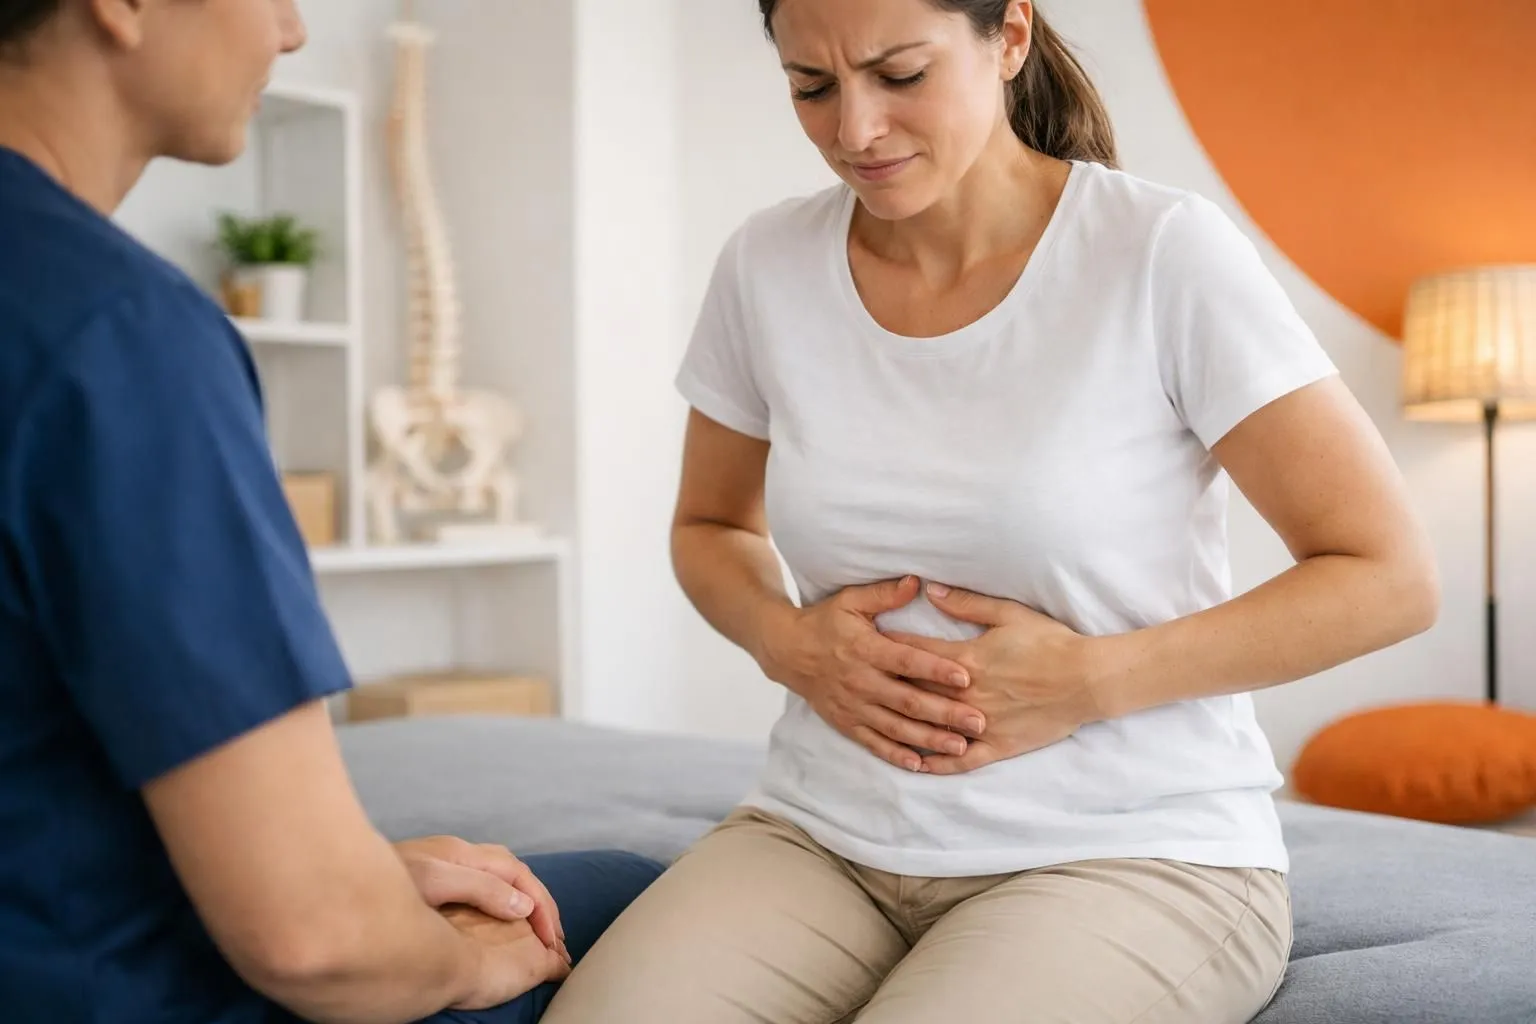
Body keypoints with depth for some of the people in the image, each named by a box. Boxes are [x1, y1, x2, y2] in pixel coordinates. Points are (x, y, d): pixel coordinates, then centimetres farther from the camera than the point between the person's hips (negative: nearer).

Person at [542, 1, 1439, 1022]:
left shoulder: (1166, 253, -11)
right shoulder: (767, 268, 1)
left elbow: (1390, 580, -8)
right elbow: (710, 525, 18)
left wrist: (1090, 679, -15)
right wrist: (787, 642, -4)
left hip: (1134, 851, -3)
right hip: (827, 834, 4)